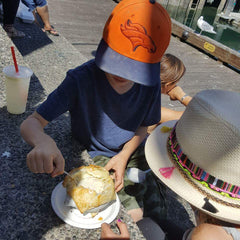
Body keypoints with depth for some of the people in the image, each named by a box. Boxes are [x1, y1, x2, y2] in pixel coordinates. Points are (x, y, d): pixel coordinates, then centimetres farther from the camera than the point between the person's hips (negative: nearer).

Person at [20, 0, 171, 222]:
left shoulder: (151, 83, -17)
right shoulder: (81, 80, -28)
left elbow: (142, 126, -2)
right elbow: (30, 123, -28)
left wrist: (123, 156, -17)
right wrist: (43, 142, -52)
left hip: (132, 151, 4)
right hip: (94, 154, -3)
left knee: (157, 213, 1)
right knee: (133, 214, -14)